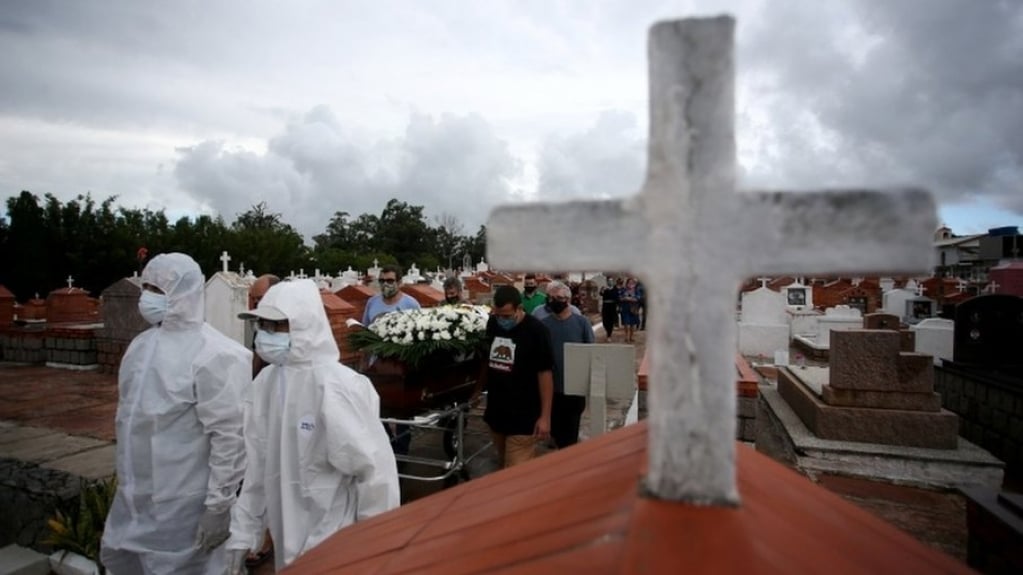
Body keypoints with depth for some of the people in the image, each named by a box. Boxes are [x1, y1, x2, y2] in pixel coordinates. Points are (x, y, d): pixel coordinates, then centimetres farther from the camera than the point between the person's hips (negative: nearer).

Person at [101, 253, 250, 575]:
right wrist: (126, 480, 19)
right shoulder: (142, 343, 5)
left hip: (183, 501, -8)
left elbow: (229, 436, -22)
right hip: (135, 496, 8)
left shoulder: (211, 355, -21)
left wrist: (218, 505, -20)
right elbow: (131, 413, 15)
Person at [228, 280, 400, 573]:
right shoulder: (265, 383, -2)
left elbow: (374, 472, -18)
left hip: (334, 542, -6)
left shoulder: (337, 387, -23)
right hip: (286, 539, 6)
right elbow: (256, 464, 6)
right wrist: (243, 533, 8)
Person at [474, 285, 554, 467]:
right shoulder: (492, 324, 3)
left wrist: (545, 416, -14)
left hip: (523, 417, -6)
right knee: (504, 465, 16)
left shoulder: (536, 331, -15)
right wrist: (477, 390, 18)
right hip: (496, 412, 6)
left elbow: (545, 373, -13)